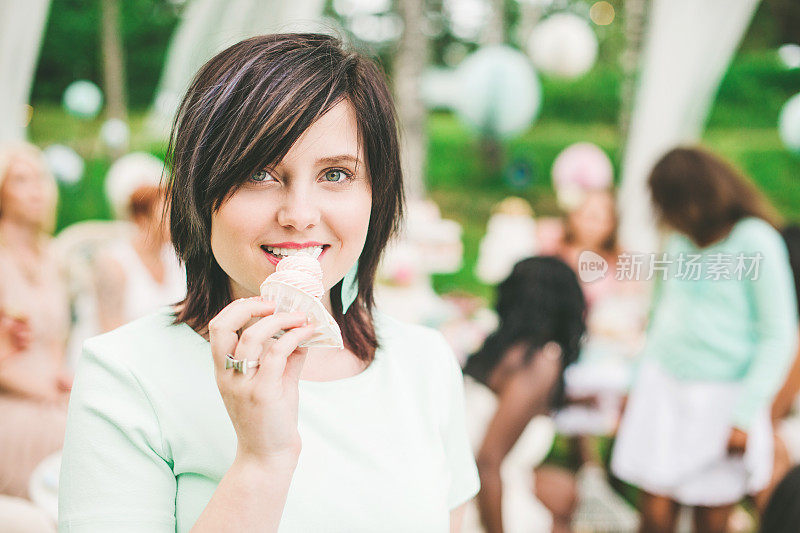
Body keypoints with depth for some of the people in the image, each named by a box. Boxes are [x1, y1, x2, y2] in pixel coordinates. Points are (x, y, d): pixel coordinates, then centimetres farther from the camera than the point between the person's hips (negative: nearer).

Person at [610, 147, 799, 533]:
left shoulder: (756, 243, -9)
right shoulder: (681, 239, 8)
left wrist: (744, 416, -11)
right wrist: (638, 386, 17)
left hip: (721, 398, -4)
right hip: (661, 387, 5)